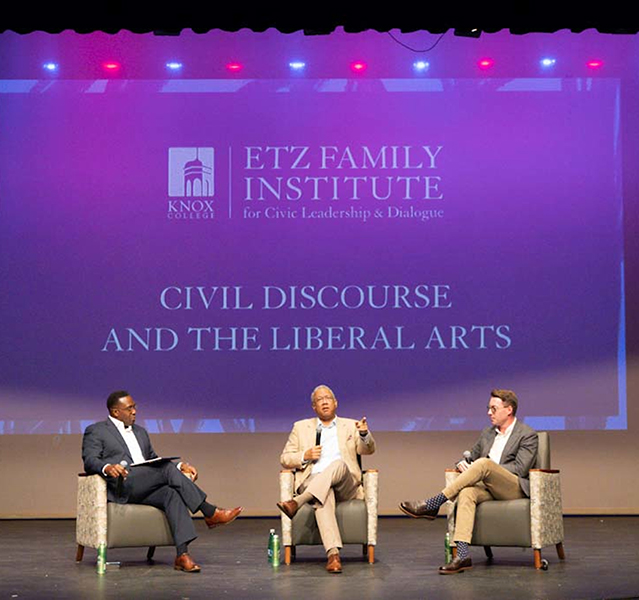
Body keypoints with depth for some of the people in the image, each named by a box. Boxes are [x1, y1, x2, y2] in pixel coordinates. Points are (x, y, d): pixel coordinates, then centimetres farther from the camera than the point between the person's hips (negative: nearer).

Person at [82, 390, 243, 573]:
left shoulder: (140, 432, 29)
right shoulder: (95, 431, 8)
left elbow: (155, 462, 29)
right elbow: (89, 461, -6)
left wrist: (179, 467, 9)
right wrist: (107, 467, -29)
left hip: (146, 490, 6)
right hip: (121, 488, -6)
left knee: (172, 494, -29)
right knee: (167, 469, -27)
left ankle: (183, 554, -41)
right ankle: (210, 513, -24)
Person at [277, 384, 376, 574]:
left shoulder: (350, 426, 21)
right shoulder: (301, 427, 22)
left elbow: (368, 450, 6)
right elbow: (285, 458, 17)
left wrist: (365, 434, -18)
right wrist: (305, 456, -4)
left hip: (345, 486, 1)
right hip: (312, 482, -1)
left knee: (339, 464, -35)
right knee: (324, 496, -38)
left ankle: (297, 502, -49)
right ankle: (333, 553, -54)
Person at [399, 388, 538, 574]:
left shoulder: (528, 435, 3)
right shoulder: (487, 433, 24)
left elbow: (520, 468, -9)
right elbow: (471, 457, 29)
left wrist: (484, 469, -12)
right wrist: (463, 464, 3)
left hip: (514, 489, -5)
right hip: (487, 488, 5)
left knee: (484, 464, -32)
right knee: (466, 493, -31)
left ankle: (432, 505, -30)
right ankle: (462, 555, -43)